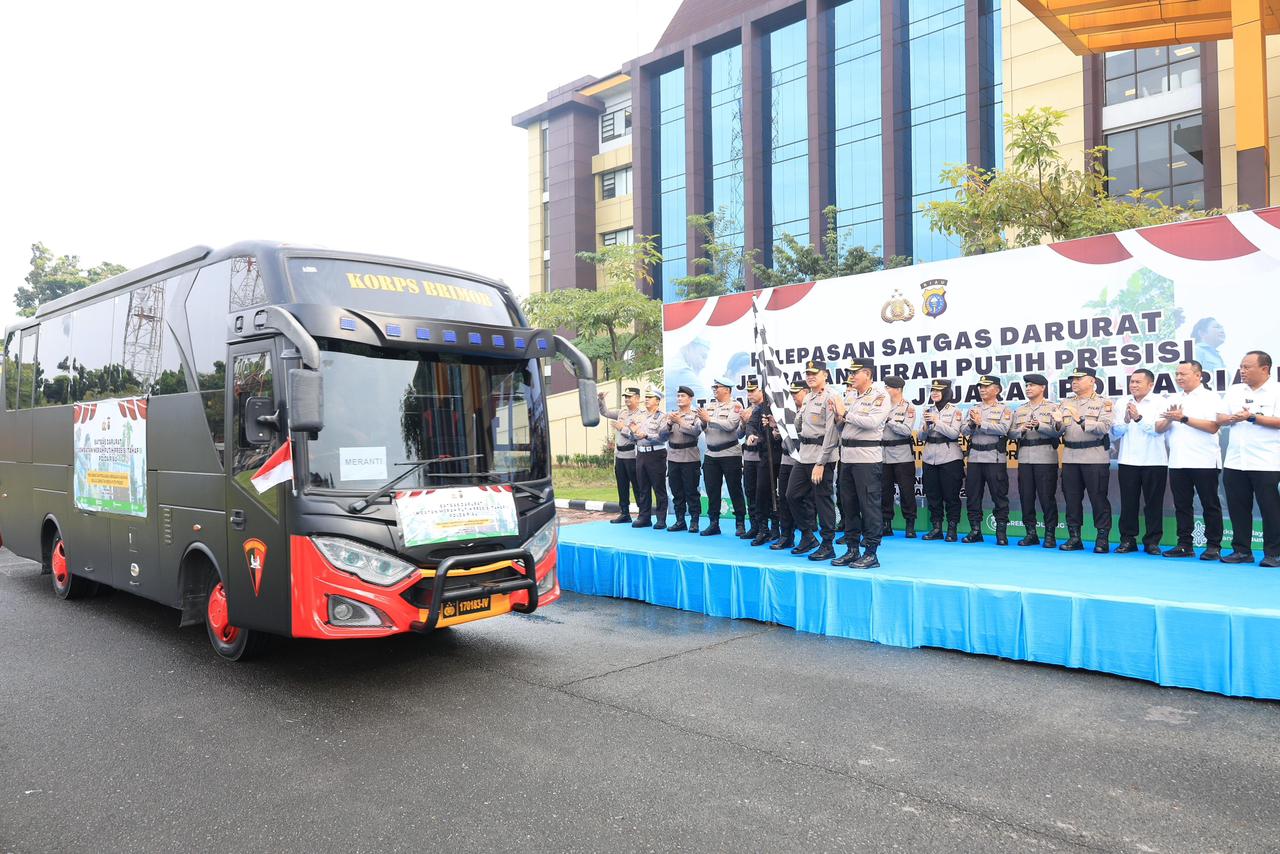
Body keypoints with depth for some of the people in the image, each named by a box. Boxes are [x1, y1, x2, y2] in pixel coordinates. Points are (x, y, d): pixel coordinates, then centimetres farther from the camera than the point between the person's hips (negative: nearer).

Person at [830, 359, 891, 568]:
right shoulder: (849, 396, 15)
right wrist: (838, 417, -4)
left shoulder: (880, 397, -4)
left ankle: (871, 552, 3)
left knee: (869, 504, -4)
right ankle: (852, 549, 20)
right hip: (846, 455, 7)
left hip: (867, 456, -7)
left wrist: (846, 413, -13)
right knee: (848, 504, 11)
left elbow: (872, 422, -19)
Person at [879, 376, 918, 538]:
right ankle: (886, 525, 16)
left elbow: (907, 430, -14)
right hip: (884, 454, 5)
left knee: (906, 491, -1)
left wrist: (889, 420, -14)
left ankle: (910, 525, 8)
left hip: (902, 456, -4)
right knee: (884, 490, 7)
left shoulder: (908, 408, -2)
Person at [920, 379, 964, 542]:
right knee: (932, 495, 7)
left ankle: (952, 530, 5)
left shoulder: (954, 410, -1)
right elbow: (921, 437, 12)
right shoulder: (929, 411, 12)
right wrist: (926, 427, -8)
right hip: (929, 458, 5)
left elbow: (954, 433, -12)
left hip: (949, 457, -5)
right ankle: (936, 528, 16)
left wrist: (937, 421, -16)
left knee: (951, 495, -1)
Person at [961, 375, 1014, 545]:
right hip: (974, 458, 5)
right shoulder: (973, 409, 17)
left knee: (999, 496, -2)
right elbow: (965, 431, 6)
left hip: (995, 459, -5)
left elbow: (1003, 429, -15)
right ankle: (975, 531, 15)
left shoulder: (1004, 410, 2)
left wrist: (981, 423, -14)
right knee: (972, 496, 6)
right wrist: (972, 423, -14)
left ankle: (1001, 532, 5)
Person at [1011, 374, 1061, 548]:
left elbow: (1057, 430, -9)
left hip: (1045, 457, -4)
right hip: (1024, 458, 4)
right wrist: (1022, 430, -10)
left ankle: (1050, 534, 5)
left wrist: (1038, 425, -21)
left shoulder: (1052, 408, 3)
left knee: (1047, 497, -3)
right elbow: (1012, 434, 10)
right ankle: (1030, 533, 13)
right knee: (1026, 496, 4)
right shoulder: (1020, 410, 16)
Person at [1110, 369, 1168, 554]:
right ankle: (1128, 539, 12)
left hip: (1154, 461, -3)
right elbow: (1115, 433, 5)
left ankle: (1152, 541, 11)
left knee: (1154, 503, 3)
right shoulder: (1123, 402, 9)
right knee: (1128, 503, 5)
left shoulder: (1159, 402, 0)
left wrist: (1139, 418, -24)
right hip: (1128, 461, 3)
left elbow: (1158, 429, -12)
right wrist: (1126, 420, -13)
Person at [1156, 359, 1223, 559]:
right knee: (1182, 505, 7)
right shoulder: (1173, 400, 15)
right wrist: (1169, 419, -10)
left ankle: (1213, 546, 6)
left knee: (1210, 505, 1)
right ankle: (1185, 544, 13)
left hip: (1204, 462, -5)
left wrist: (1183, 418, -14)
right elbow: (1159, 428, 10)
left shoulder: (1210, 398, -1)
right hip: (1178, 461, 5)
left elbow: (1212, 426, -15)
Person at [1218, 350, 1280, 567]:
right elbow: (1219, 418, 11)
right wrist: (1232, 418, -9)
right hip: (1234, 463, 5)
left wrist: (1252, 417, -18)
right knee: (1238, 508, 8)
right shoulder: (1234, 391, 14)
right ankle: (1241, 550, 16)